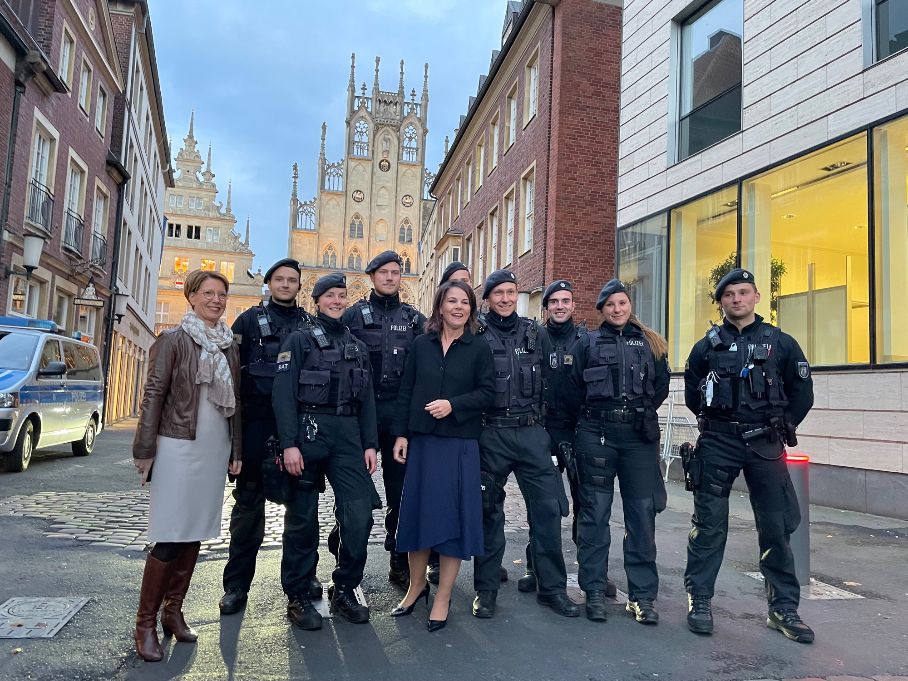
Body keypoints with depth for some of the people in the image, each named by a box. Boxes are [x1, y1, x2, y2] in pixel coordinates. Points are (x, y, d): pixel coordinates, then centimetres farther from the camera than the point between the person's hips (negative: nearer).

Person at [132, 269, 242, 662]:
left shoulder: (229, 346, 11)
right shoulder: (173, 340, -3)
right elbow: (153, 394, -6)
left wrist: (236, 450, 12)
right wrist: (145, 450, -10)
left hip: (215, 450, 5)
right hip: (178, 447, -5)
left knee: (195, 534, 10)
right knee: (169, 537, -4)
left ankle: (173, 611, 24)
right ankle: (146, 622, 9)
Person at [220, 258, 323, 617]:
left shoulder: (311, 325, 11)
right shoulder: (249, 320, 6)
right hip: (257, 422, -2)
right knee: (249, 500, 4)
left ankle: (299, 574, 21)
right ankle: (237, 583, 13)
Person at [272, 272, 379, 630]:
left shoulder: (358, 347, 17)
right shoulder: (299, 340, 3)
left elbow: (367, 399, 16)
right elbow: (283, 394, -6)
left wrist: (370, 444, 7)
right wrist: (288, 443, -14)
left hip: (348, 438, 4)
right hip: (307, 432, -3)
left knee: (359, 514, -5)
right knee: (303, 517, 4)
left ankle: (344, 590, 13)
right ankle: (298, 596, 18)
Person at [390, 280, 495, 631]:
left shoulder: (478, 349, 2)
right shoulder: (421, 345, 7)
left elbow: (487, 393, -3)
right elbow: (405, 392, 7)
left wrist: (453, 405, -17)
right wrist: (401, 434, 0)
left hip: (460, 444, -2)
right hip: (421, 441, 2)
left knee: (453, 514, 1)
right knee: (417, 510, 9)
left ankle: (443, 597, 16)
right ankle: (416, 584, 29)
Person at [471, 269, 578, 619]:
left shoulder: (535, 333, 9)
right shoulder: (477, 337, 1)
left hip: (532, 432, 2)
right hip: (491, 434, -2)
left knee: (548, 507, 1)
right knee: (489, 510, 6)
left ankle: (552, 587, 15)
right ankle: (486, 588, 18)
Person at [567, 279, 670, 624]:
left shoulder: (650, 343, 13)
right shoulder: (588, 343, 7)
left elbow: (661, 387, 13)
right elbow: (573, 389, 5)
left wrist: (640, 413, 8)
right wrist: (593, 415, 6)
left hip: (640, 436, 2)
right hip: (596, 435, -1)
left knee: (642, 514, 3)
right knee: (594, 513, 3)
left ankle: (643, 595, 14)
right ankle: (594, 592, 14)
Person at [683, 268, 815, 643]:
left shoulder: (781, 343, 5)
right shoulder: (707, 346, 6)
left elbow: (802, 393, 10)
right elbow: (692, 393, 14)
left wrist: (779, 428, 7)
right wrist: (717, 422, 10)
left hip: (765, 445, 1)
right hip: (718, 444, 0)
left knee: (776, 527, 5)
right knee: (709, 524, 2)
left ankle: (783, 608, 17)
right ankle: (699, 601, 12)